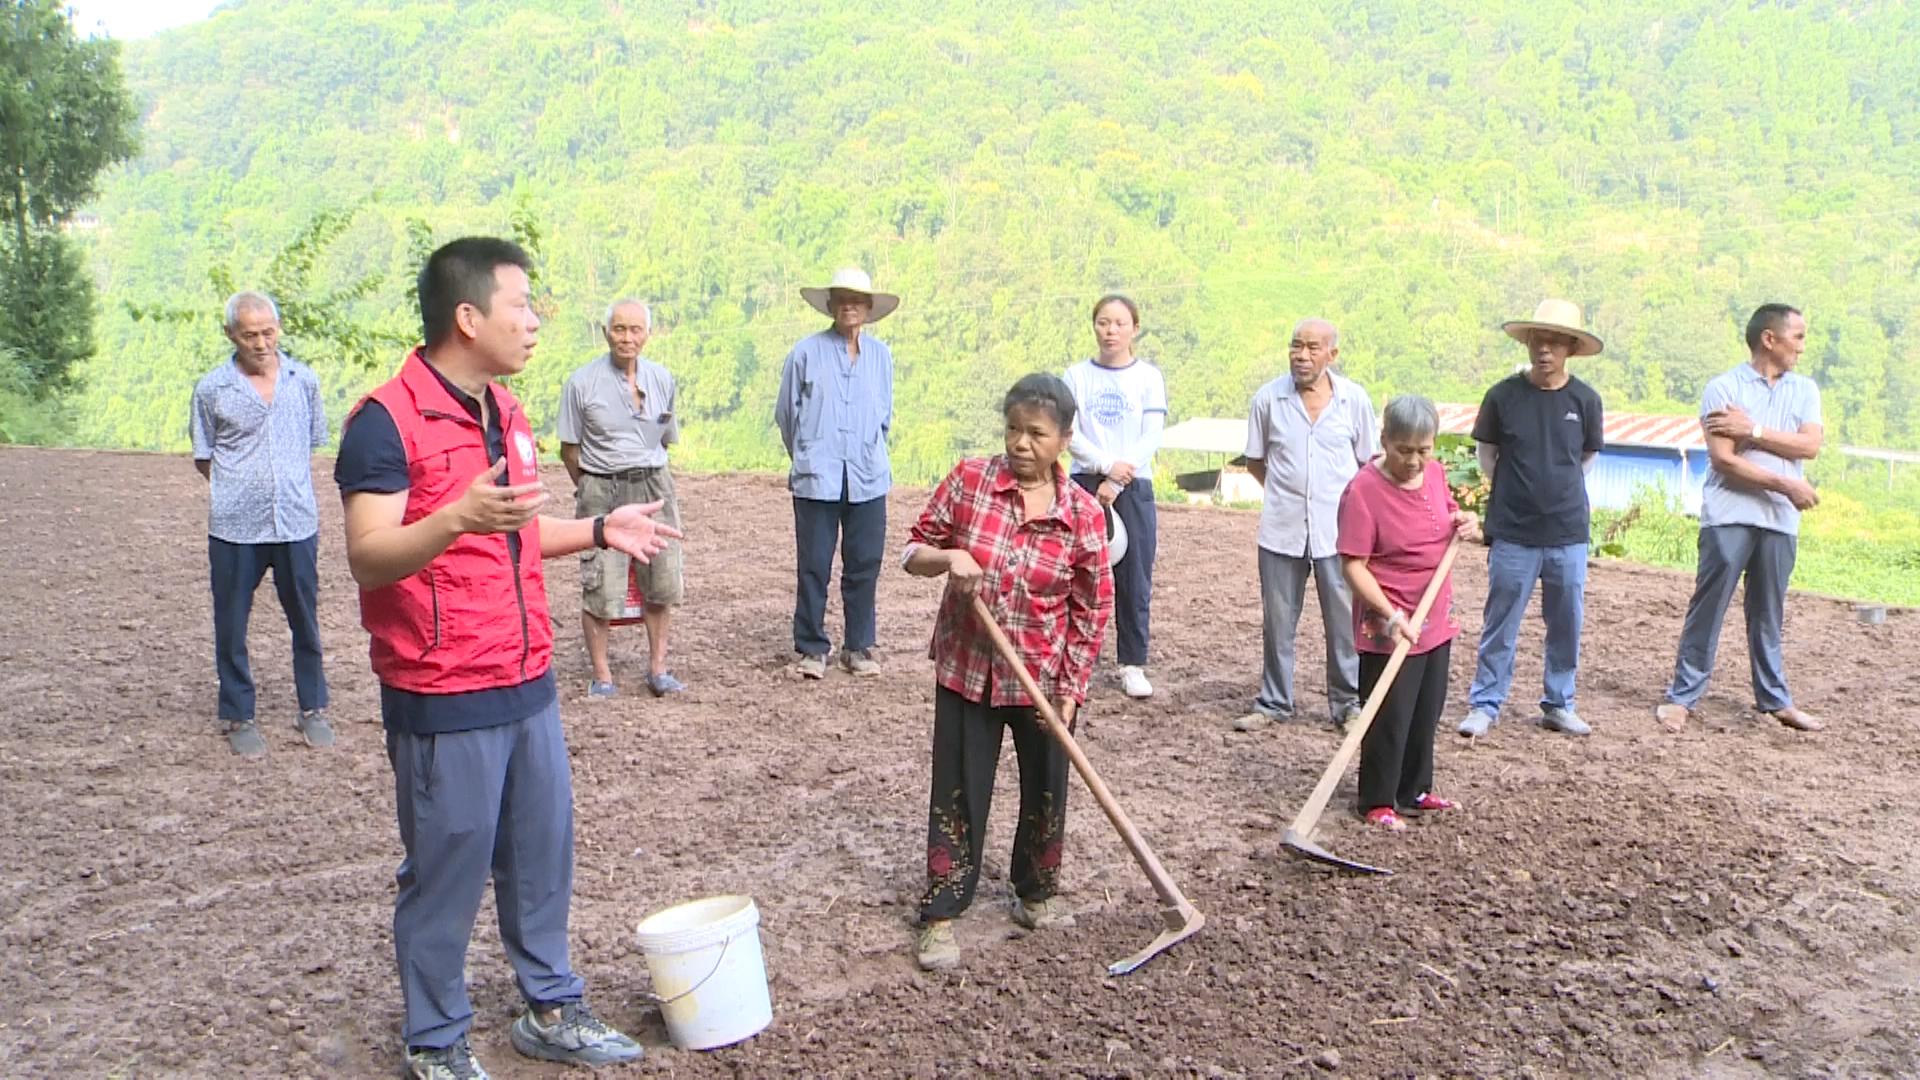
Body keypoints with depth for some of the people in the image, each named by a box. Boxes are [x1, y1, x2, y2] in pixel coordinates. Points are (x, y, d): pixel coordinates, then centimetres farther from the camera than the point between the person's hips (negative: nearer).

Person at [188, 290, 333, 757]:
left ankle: (312, 709, 25)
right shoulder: (211, 389, -1)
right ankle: (238, 716, 23)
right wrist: (241, 489, 1)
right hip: (234, 527, -1)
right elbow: (204, 459, 8)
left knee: (305, 621, 10)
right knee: (231, 626, 8)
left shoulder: (304, 381, 4)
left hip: (297, 523, 1)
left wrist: (291, 489, 9)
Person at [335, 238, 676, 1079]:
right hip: (443, 700, -8)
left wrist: (599, 529, 11)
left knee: (542, 854, 17)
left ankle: (550, 1009, 33)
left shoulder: (504, 411, 12)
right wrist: (459, 517, -39)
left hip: (527, 683, 8)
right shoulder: (387, 421, -15)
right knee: (447, 873, 6)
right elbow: (368, 559, -23)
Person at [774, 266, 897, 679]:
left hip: (868, 479, 2)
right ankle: (812, 648, 14)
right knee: (814, 566, 3)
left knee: (864, 565, 7)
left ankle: (859, 646, 19)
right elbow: (786, 413, 8)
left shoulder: (881, 355, 6)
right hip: (816, 479, -2)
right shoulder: (806, 352, -1)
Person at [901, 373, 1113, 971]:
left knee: (1045, 790, 15)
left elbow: (1092, 611, -3)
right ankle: (940, 916, 16)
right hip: (967, 669, -1)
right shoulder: (969, 480, -9)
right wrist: (947, 557, -23)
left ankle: (1037, 894, 37)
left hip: (1044, 678, 1)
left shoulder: (1084, 514, -9)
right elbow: (914, 550, 0)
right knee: (959, 794, 4)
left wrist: (1070, 689, -6)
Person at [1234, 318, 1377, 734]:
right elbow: (1255, 460, 11)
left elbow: (1368, 461, 10)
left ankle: (1348, 703, 19)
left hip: (1339, 530, 0)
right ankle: (1273, 703, 21)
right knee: (1277, 622, 9)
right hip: (1281, 529, 1)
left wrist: (1349, 500, 6)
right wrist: (1285, 491, 10)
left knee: (1345, 621, 6)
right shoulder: (1268, 399, -1)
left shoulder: (1354, 399, -1)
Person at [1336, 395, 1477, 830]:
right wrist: (1391, 615, -29)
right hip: (1389, 627, -7)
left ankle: (1415, 791, 34)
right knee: (1390, 717, 0)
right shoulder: (1363, 490, -20)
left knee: (1426, 713, 18)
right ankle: (1378, 803, 15)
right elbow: (1353, 565, -22)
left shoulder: (1435, 473, 2)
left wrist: (1463, 523, -2)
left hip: (1436, 620, 7)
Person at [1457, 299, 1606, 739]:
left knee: (1567, 625, 11)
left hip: (1568, 534, 2)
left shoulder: (1585, 400, -2)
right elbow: (1486, 453, 7)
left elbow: (1588, 456, 14)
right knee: (1500, 624, 4)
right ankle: (1485, 705, 14)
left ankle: (1558, 704, 25)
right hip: (1513, 533, -2)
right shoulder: (1503, 395, -6)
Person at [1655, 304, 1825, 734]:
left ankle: (1774, 698, 22)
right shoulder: (1724, 388, -2)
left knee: (1769, 614, 12)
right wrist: (1786, 484, -10)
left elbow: (1810, 445, -4)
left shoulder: (1805, 389, 12)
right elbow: (1723, 459, -10)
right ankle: (1682, 696, 5)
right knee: (1707, 607, -1)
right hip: (1729, 516, -4)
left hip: (1780, 520, 4)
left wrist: (1754, 431, -11)